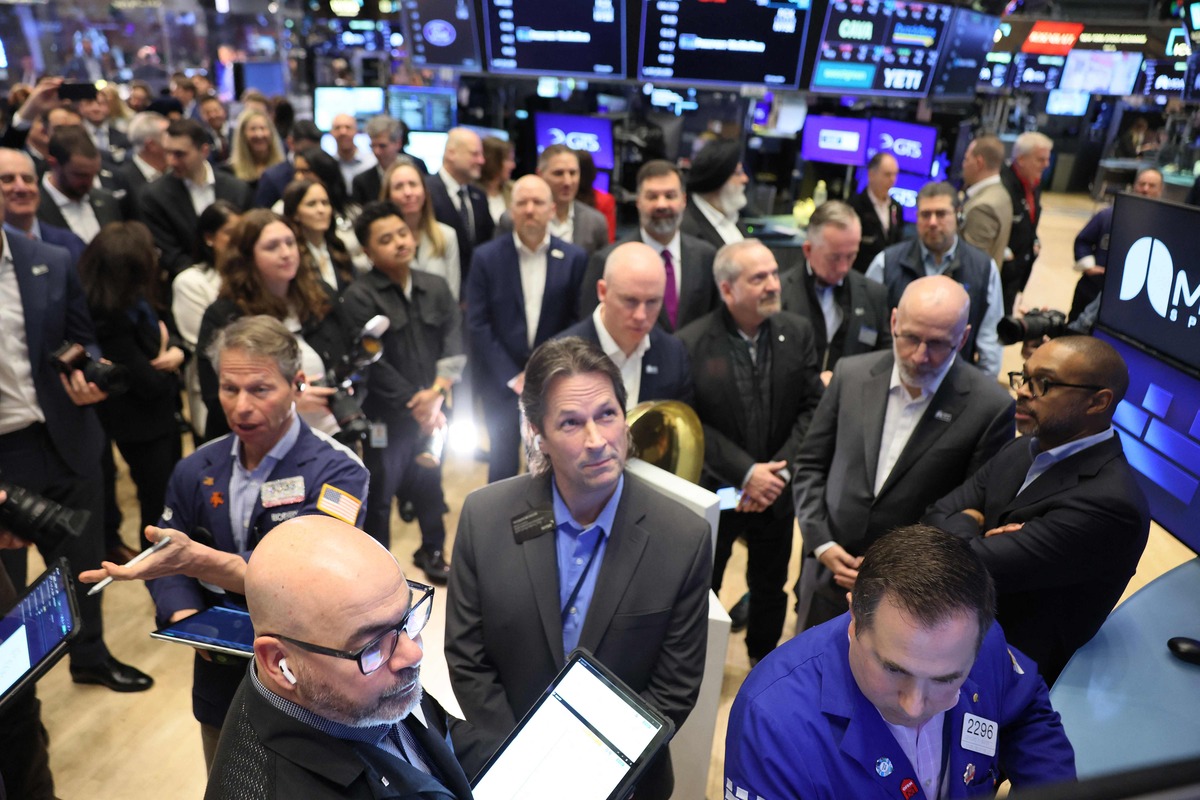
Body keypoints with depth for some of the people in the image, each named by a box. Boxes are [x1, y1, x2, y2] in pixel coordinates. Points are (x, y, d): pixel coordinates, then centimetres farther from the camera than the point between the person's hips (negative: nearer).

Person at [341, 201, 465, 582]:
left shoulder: (436, 287, 6)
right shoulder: (359, 298, -10)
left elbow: (453, 341, -1)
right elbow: (373, 364, -15)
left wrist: (437, 391, -15)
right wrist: (415, 403, -13)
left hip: (432, 412, 4)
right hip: (386, 417, -4)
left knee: (430, 485, 17)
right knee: (380, 495, 8)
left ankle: (432, 551, 38)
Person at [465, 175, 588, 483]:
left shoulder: (574, 258, -1)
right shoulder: (486, 257, -3)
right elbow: (478, 325, -5)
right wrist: (512, 378, -9)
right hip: (502, 382, -1)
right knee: (503, 463, 6)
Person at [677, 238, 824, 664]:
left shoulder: (798, 332, -4)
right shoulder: (692, 343, -15)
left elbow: (812, 407, -4)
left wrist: (781, 469, -15)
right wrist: (745, 473, -20)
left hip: (776, 487, 4)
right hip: (714, 490, -3)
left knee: (771, 586, 22)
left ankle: (764, 661, 47)